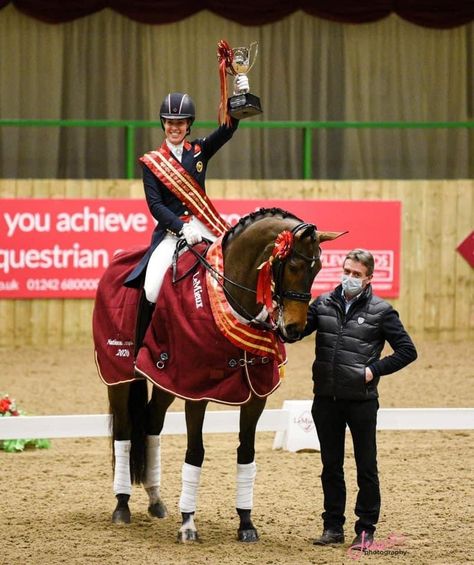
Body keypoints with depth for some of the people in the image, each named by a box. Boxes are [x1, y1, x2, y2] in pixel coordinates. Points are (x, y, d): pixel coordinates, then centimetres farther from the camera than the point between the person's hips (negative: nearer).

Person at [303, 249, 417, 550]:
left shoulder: (381, 311, -4)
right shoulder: (324, 304, 5)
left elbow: (407, 350, -3)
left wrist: (374, 370, -11)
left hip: (361, 400, -3)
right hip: (327, 399, 3)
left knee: (366, 468, 4)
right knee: (331, 466, 12)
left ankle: (366, 530, 12)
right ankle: (333, 527, 21)